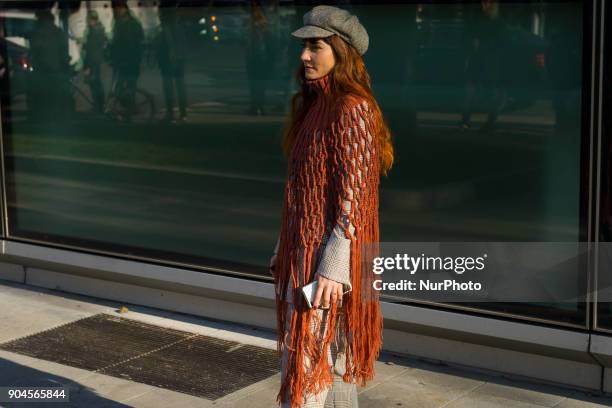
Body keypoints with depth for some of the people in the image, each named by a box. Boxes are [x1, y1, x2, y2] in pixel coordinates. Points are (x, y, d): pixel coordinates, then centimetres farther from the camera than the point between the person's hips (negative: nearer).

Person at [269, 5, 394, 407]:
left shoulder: (352, 110, -16)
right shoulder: (315, 106, 12)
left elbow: (354, 194, -20)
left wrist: (332, 265, -24)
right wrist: (285, 250, 18)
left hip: (327, 254, -9)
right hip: (305, 246, 9)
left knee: (305, 358, -5)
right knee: (330, 353, 16)